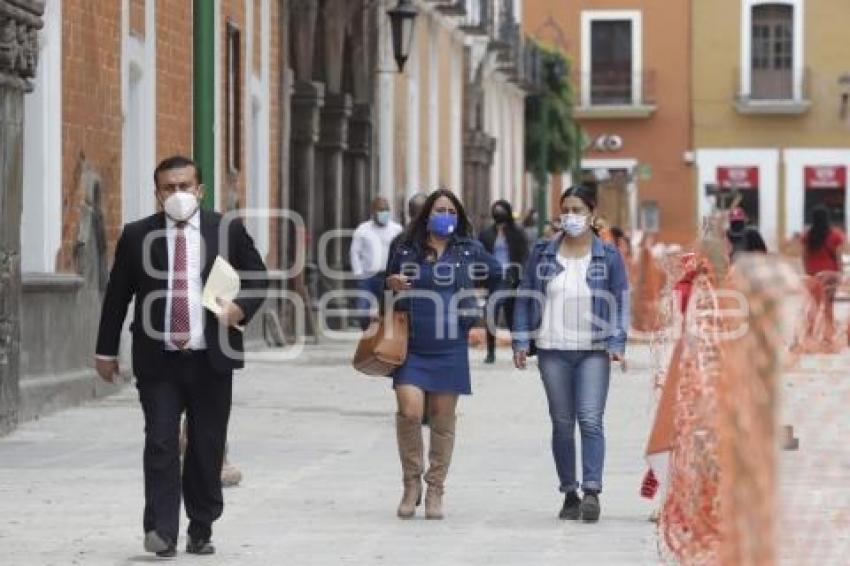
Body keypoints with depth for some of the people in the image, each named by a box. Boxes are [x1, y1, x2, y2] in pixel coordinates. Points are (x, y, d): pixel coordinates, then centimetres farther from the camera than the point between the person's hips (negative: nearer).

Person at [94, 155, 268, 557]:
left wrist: (241, 307, -9)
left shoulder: (228, 230, 4)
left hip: (211, 359, 1)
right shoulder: (137, 236, 3)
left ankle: (201, 531, 18)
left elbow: (258, 277, 12)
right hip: (158, 361, -1)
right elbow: (117, 295, 9)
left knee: (208, 448, 7)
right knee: (161, 444, -9)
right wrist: (106, 350, 10)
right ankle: (161, 531, -9)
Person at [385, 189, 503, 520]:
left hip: (451, 349, 1)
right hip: (411, 347, 0)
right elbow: (384, 283, 17)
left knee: (443, 420, 3)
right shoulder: (406, 251, 5)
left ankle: (435, 491, 13)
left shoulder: (470, 251, 5)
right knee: (409, 412, -14)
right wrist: (391, 284, -6)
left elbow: (500, 278, 18)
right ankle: (411, 483, 3)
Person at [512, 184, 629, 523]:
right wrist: (521, 342, 1)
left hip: (593, 351, -2)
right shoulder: (543, 254, 7)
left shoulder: (608, 256, 3)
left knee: (590, 420, -13)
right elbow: (525, 298, 9)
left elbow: (620, 302, 1)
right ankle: (569, 493, 14)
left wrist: (617, 343, -9)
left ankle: (592, 491, -15)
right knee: (562, 423, 6)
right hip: (553, 351, 2)